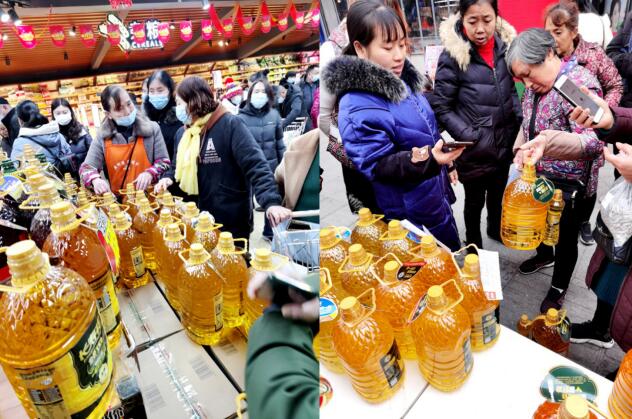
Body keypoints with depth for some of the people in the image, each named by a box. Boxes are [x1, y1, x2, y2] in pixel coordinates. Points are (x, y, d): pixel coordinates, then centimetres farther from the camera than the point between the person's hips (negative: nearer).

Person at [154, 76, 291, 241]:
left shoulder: (230, 124, -13)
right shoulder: (183, 133, 10)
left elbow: (256, 166, -23)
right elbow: (178, 168, 22)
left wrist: (271, 202, -36)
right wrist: (168, 178, -1)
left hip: (232, 223, -6)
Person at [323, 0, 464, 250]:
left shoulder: (401, 80, 2)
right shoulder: (357, 107, -28)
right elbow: (377, 165, -28)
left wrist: (442, 156, 22)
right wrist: (426, 160, -39)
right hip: (408, 216, -9)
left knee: (453, 256, 29)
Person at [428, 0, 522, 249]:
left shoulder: (505, 45, 0)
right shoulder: (452, 56, -16)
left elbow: (511, 90, 12)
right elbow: (440, 107, -14)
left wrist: (519, 123, 1)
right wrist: (469, 137, -19)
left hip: (504, 145, 5)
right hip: (474, 151, -5)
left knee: (498, 195, 25)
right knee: (475, 202, 14)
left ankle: (495, 229, 52)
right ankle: (473, 245, 39)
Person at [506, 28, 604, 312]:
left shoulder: (580, 84, -25)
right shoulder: (536, 84, 1)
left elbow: (594, 141, -33)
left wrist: (559, 139, -52)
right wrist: (520, 149, -2)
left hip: (568, 182, -7)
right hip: (538, 175, 7)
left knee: (565, 236, 11)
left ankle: (559, 288, 33)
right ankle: (545, 256, 55)